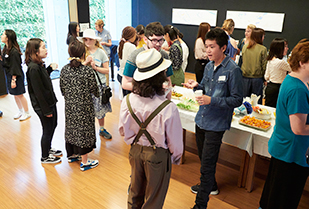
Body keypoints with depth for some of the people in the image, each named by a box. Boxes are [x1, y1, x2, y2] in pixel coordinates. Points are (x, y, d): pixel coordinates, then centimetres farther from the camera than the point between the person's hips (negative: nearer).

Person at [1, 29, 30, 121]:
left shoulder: (14, 51, -21)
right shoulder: (5, 49, 7)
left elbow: (15, 67, -21)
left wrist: (13, 80, -20)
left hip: (16, 76, -9)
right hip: (9, 75, 9)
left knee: (19, 95, 2)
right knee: (15, 95, 17)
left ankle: (27, 113, 17)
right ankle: (21, 111, 32)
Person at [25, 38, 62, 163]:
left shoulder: (39, 65, 5)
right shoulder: (33, 68, -23)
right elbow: (38, 91, -23)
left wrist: (49, 69, 5)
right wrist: (46, 110, -20)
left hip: (50, 102, 9)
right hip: (43, 106, -9)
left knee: (53, 126, 22)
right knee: (47, 130, 6)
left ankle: (48, 149, 43)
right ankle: (45, 157, 26)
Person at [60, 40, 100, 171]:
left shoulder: (64, 70, -3)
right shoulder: (88, 71, -18)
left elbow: (63, 89, 6)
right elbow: (94, 90, -9)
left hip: (69, 106, 5)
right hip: (84, 107, -5)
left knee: (71, 129, 22)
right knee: (84, 130, 7)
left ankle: (71, 155, 42)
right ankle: (84, 162, 20)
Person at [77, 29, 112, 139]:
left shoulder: (100, 52, -1)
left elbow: (107, 70, -1)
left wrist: (95, 67, -15)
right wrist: (86, 62, -17)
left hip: (99, 84, 0)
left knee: (100, 108, 10)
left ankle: (102, 129, 29)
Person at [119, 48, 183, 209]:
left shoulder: (128, 101, -16)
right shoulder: (168, 108, -29)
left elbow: (123, 131, -1)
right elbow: (175, 141, -16)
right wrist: (176, 157, 4)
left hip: (135, 151, 4)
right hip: (158, 155, -4)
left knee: (135, 192, 29)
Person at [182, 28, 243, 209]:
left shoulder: (233, 70, -16)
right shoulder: (209, 66, 5)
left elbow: (237, 99, -15)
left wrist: (212, 101, -24)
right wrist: (197, 85, -4)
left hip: (216, 124, -7)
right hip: (201, 120, 8)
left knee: (207, 165, -2)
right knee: (204, 158, 24)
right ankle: (210, 186, 48)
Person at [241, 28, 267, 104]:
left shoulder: (245, 47, 0)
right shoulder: (263, 49, -9)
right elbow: (264, 65, -6)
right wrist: (265, 78, 5)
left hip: (245, 77, 3)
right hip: (257, 78, -3)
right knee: (257, 101, 7)